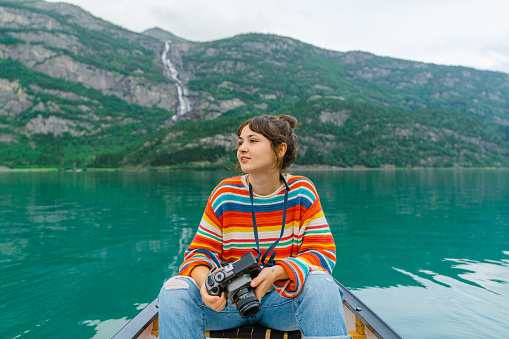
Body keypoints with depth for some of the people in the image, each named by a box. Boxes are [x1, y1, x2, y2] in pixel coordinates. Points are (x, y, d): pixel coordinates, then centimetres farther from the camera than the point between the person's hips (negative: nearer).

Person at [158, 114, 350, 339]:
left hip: (285, 299, 0)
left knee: (322, 285, -32)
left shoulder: (302, 192, -4)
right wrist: (205, 281, -27)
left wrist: (277, 272, -26)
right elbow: (201, 251, -2)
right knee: (174, 291, -24)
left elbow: (323, 253, -7)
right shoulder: (225, 194, -3)